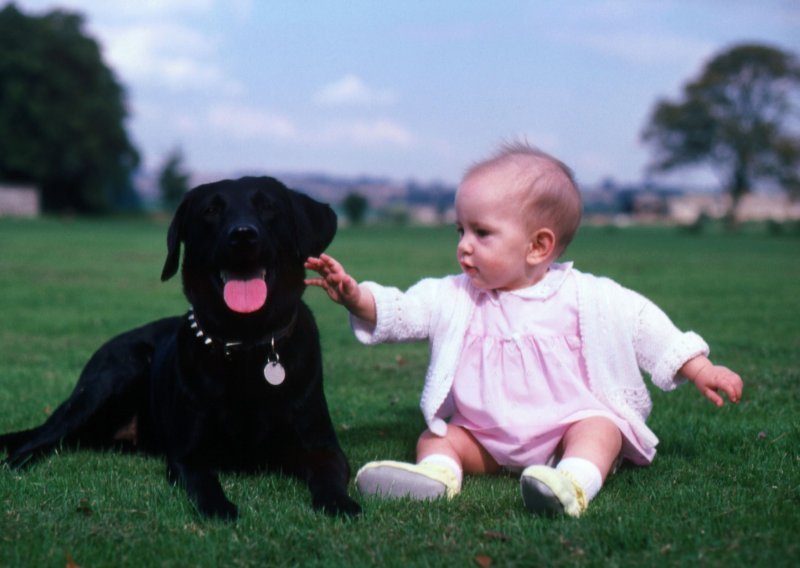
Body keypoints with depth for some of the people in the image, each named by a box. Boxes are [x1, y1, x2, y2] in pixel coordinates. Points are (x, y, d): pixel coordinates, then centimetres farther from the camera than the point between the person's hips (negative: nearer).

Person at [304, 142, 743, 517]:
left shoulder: (587, 298, -4)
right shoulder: (456, 298, 2)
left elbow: (643, 327, 3)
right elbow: (397, 311, -3)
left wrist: (700, 370, 2)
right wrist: (356, 296, -22)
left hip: (569, 423, -3)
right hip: (485, 436, 3)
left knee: (600, 429, -29)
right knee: (437, 437, -13)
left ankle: (575, 482, -54)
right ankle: (436, 474, -41)